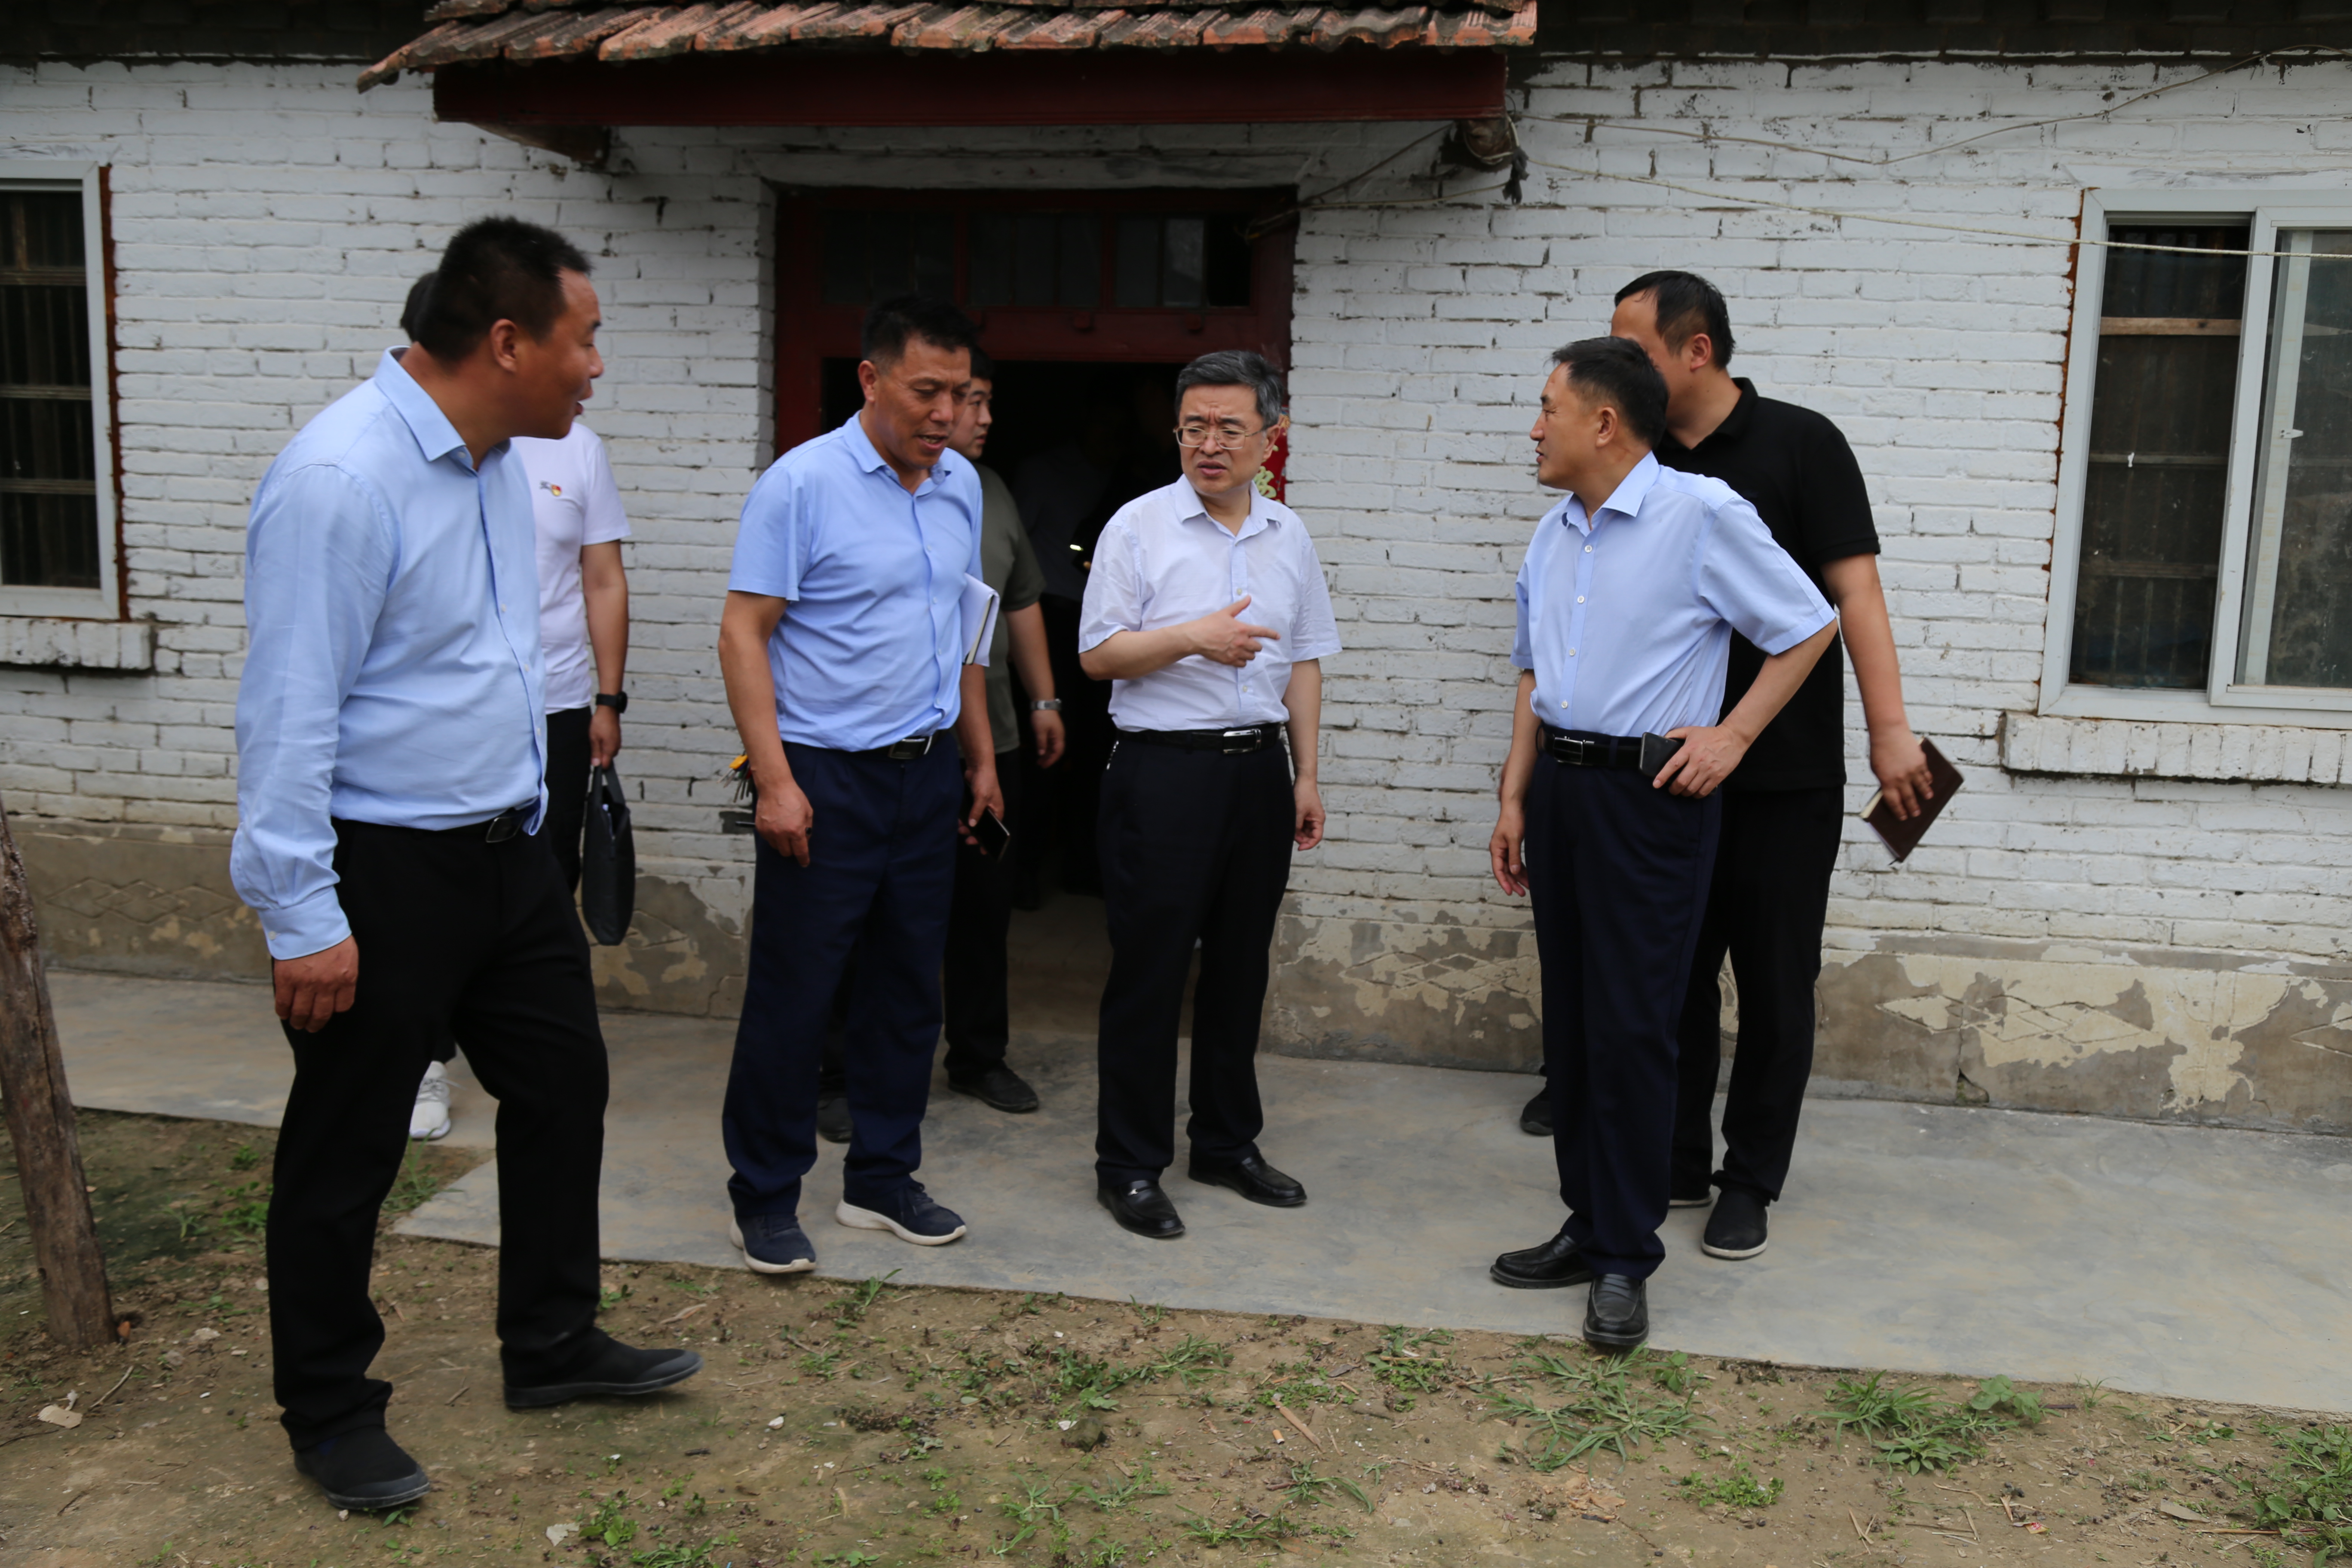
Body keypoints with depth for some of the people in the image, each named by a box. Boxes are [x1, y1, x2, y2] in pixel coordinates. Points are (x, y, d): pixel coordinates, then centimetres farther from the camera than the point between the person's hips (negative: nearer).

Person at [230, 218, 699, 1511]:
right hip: (380, 873, -9)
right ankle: (329, 1417, 28)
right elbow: (289, 710, -22)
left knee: (562, 1088, 17)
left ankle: (552, 1345, 36)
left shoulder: (500, 462, 6)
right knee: (345, 1157, 8)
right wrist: (302, 918, -21)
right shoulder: (340, 478, -22)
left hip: (506, 854, 9)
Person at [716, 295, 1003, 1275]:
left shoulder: (962, 486, 9)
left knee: (908, 988, 13)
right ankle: (764, 1199, 16)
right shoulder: (802, 483, -11)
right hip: (825, 778, -6)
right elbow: (743, 633, -12)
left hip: (926, 774, 7)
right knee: (792, 995, 1)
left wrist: (981, 757, 17)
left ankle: (882, 1179, 27)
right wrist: (774, 780, -19)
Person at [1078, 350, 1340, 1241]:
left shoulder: (1289, 538, 11)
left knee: (1240, 968, 13)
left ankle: (1228, 1145, 27)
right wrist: (1193, 639, -20)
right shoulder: (1140, 526, -3)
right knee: (1149, 974, -1)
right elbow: (1097, 654, -6)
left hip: (1257, 768, 5)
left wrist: (1306, 776, 11)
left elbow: (1304, 663, 15)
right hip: (1163, 769, -5)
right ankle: (1129, 1166, 10)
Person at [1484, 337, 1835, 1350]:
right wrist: (1514, 799, 13)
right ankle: (1589, 1225, 23)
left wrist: (1733, 735, -8)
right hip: (1561, 784, 7)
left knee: (1631, 1027, -5)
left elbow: (1809, 628, -3)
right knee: (1570, 1021, 11)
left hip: (1650, 792, -7)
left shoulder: (1703, 515, -9)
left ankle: (1626, 1258, 6)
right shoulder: (1553, 535, 13)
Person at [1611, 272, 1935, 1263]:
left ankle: (1750, 1183, 19)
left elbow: (1853, 591, -9)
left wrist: (1889, 729, -16)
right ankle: (1678, 1165, 25)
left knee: (1774, 987, 6)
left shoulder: (1799, 445, -5)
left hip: (1786, 779, -4)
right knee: (1674, 977, 11)